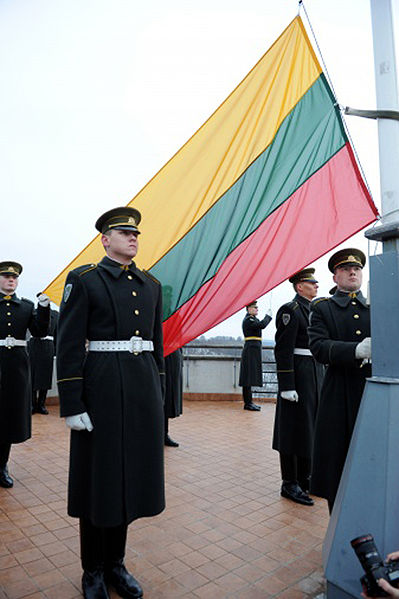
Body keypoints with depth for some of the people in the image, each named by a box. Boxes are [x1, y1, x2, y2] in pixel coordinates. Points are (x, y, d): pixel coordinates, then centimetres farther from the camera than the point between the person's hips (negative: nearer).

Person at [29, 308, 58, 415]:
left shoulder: (55, 314, 10)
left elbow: (56, 333, 11)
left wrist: (55, 350, 8)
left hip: (48, 348, 2)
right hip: (34, 347, -2)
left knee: (45, 376, 5)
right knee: (32, 375, 2)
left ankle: (41, 404, 15)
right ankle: (33, 404, 13)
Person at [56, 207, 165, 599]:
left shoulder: (151, 285, 11)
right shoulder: (83, 280, -4)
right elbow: (69, 345, -8)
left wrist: (158, 395, 13)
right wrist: (71, 405, -12)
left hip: (144, 388, 5)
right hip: (102, 386, -5)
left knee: (131, 473, 14)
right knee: (98, 477, 8)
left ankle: (115, 563, 35)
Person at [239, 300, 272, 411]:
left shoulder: (253, 319, 19)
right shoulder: (248, 320, -13)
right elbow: (262, 325, -24)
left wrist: (268, 316, 11)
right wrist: (268, 315, -9)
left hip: (254, 351, 11)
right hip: (251, 351, -11)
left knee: (251, 376, 12)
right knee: (248, 376, -8)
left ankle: (249, 402, 19)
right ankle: (248, 403, -4)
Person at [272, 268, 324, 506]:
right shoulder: (290, 310, -12)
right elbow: (283, 350, -17)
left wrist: (322, 377, 20)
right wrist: (287, 386, -21)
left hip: (316, 373, 9)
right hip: (298, 375, -9)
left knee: (311, 427, 15)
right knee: (294, 429, 0)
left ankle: (305, 479, 30)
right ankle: (290, 484, 13)